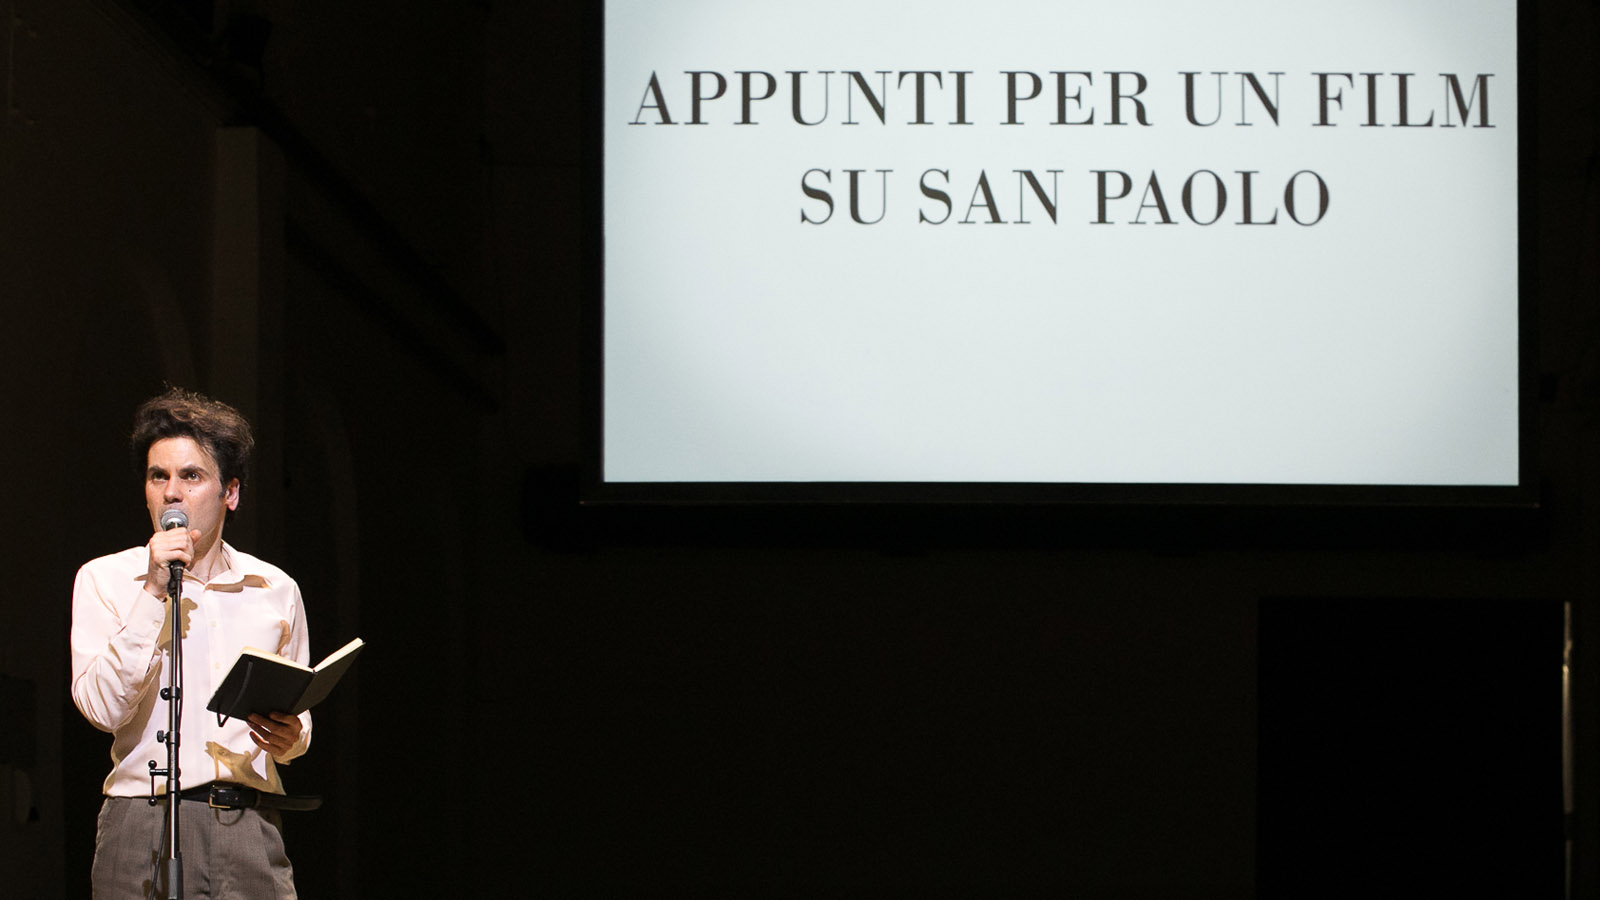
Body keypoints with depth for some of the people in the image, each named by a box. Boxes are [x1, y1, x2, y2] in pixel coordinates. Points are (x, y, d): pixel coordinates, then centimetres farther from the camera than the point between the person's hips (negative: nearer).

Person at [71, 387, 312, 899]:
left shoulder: (275, 590, 14)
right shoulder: (104, 579, 6)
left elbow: (300, 718, 23)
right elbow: (102, 707, -8)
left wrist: (290, 739, 0)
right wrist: (153, 593, -10)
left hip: (249, 827, 2)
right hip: (143, 823, -2)